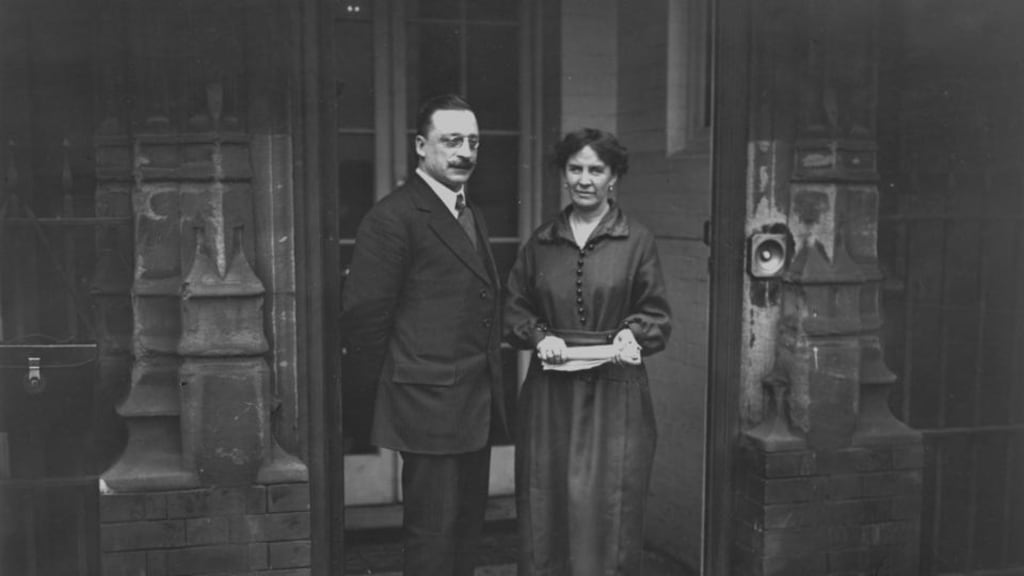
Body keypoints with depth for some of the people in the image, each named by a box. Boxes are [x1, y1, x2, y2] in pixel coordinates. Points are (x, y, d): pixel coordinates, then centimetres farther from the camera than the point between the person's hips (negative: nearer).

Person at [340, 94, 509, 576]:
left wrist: (490, 385, 12)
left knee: (467, 523, 17)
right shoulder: (393, 217, -14)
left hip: (477, 406, 9)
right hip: (429, 406, -8)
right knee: (433, 533, 2)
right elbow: (362, 313, -15)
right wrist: (384, 384, -6)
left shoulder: (472, 216, 15)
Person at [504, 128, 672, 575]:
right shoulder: (540, 242, 9)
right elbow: (514, 308, 13)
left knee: (608, 506, 0)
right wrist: (540, 336, -5)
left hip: (615, 392, -2)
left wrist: (632, 334, -14)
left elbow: (655, 313, 5)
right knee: (547, 505, 6)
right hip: (550, 392, 2)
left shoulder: (637, 241, 2)